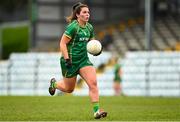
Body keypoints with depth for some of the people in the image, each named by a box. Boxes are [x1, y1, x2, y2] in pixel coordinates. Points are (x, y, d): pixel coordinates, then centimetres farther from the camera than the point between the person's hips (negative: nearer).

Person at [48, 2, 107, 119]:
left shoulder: (89, 27, 4)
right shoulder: (73, 27, -17)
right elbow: (63, 43, -17)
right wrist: (67, 59, -22)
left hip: (83, 59, 5)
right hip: (71, 61, -5)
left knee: (93, 82, -14)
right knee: (69, 89, 10)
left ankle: (96, 111, -12)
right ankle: (54, 83, 43)